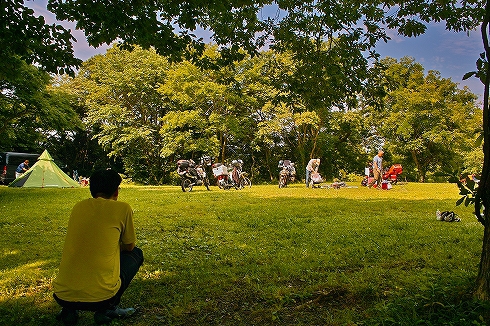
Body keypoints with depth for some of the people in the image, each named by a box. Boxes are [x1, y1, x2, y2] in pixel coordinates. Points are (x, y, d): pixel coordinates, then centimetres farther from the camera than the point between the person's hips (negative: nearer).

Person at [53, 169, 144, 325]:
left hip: (62, 296, 5)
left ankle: (69, 309, 18)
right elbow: (129, 247, 11)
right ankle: (109, 308, 10)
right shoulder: (122, 208, -3)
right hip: (101, 296, -5)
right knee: (136, 253, 21)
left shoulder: (78, 207, 10)